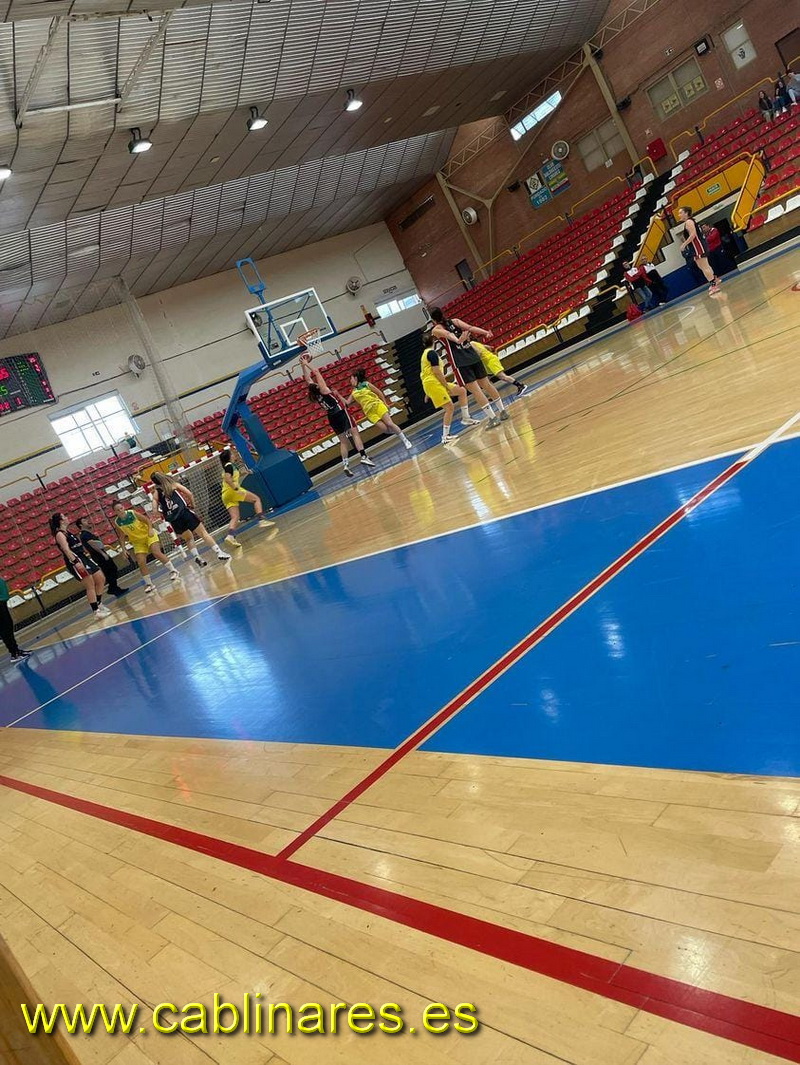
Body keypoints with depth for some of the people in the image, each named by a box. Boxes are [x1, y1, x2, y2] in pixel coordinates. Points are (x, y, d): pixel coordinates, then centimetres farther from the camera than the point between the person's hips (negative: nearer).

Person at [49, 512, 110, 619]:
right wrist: (76, 562, -33)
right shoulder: (59, 534, -11)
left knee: (101, 579, 10)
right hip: (75, 560, -9)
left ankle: (99, 604, 23)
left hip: (83, 557, 9)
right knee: (90, 586, -10)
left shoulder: (67, 532, 17)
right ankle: (96, 611, -5)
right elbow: (66, 550, -23)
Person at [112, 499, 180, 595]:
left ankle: (173, 571, -12)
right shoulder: (117, 522, -9)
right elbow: (121, 536, 4)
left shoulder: (132, 513, -17)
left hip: (148, 535, -3)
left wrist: (150, 529, -23)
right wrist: (124, 548, -3)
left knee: (156, 553, -21)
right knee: (141, 563, -7)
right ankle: (149, 584, 4)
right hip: (137, 542, 3)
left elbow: (147, 520, -8)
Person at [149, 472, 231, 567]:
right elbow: (189, 494, 0)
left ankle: (197, 557, 10)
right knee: (203, 532, 1)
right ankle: (219, 552, -10)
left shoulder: (156, 493, 11)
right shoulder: (173, 484, 9)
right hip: (184, 512, -2)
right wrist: (192, 504, 16)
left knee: (188, 538, 25)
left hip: (173, 519, 2)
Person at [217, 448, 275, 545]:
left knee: (235, 517, 0)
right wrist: (236, 489, -25)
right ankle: (261, 520, -15)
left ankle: (230, 536, -21)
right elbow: (227, 479, -21)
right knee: (256, 499, 0)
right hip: (231, 491, -9)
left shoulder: (226, 466, 22)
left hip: (226, 496, 9)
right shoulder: (229, 465, -5)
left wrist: (242, 474, 30)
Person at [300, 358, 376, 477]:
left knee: (343, 441, 10)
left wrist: (303, 365, 15)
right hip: (341, 413, -6)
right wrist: (306, 364, -1)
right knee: (355, 433, -4)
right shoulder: (323, 390, -10)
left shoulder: (314, 393, 3)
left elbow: (307, 379, 13)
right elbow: (317, 373, -8)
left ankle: (345, 464, -2)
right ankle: (364, 456, -16)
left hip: (332, 418, 6)